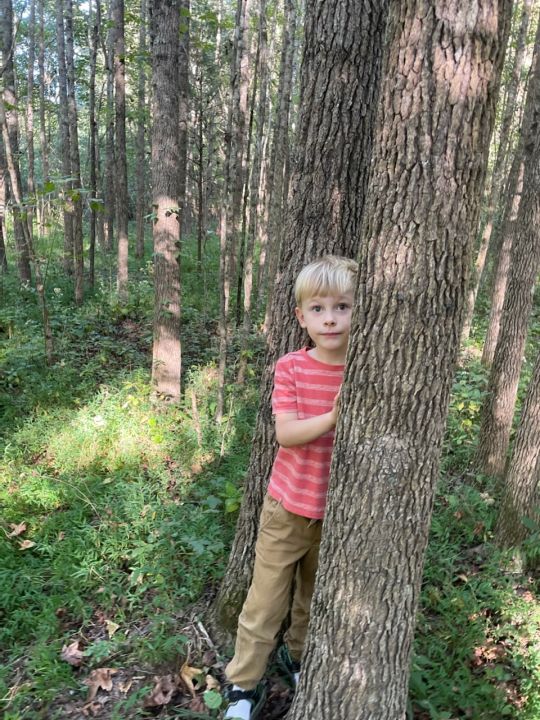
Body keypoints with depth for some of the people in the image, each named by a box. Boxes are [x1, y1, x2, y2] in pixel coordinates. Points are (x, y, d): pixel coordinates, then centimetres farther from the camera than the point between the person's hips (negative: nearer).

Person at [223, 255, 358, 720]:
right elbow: (285, 434, -20)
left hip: (339, 508, 2)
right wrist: (332, 417, -34)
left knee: (318, 595, 21)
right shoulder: (291, 368, -11)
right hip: (289, 506, -1)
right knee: (267, 599, 9)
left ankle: (298, 656, 48)